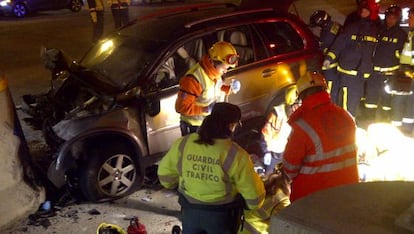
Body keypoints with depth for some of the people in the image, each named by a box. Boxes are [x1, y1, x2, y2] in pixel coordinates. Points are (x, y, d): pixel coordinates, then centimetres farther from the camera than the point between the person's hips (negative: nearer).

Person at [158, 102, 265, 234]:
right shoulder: (236, 155, -23)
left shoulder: (183, 143, -14)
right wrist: (255, 202, 6)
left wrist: (176, 185, 20)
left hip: (190, 210, 3)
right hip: (222, 215, -2)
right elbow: (253, 193, -16)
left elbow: (164, 173, -1)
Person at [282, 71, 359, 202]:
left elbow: (291, 165, -15)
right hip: (347, 189, 5)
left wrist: (295, 177, 5)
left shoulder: (303, 125, -24)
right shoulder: (345, 116, -6)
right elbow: (350, 152, 5)